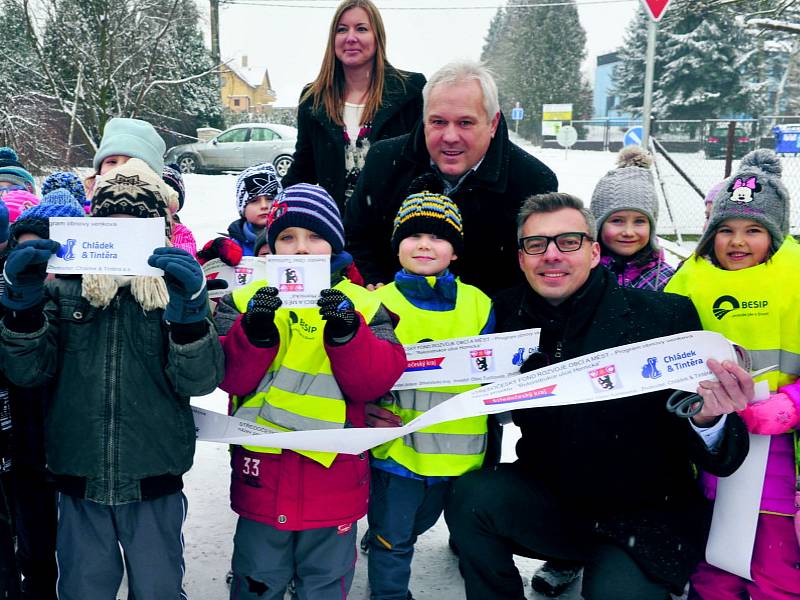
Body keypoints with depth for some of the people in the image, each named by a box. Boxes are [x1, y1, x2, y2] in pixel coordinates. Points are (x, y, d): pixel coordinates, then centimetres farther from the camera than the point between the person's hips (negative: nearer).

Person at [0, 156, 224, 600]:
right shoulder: (63, 291, 2)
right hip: (80, 481, 1)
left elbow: (198, 381, -14)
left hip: (155, 484, -1)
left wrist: (188, 313, -30)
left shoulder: (178, 289, -3)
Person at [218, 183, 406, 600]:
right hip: (263, 470, 1)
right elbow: (230, 379, -6)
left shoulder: (360, 304, 0)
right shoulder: (250, 299, 2)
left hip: (333, 476, 0)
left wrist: (347, 334, -24)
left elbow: (376, 380, -9)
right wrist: (255, 333, -22)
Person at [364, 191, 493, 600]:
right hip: (396, 447, -3)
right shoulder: (378, 302, -7)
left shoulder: (478, 305, 1)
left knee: (418, 525, 26)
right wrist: (367, 411, -20)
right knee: (392, 538, 10)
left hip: (456, 451, 4)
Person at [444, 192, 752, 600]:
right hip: (548, 500, 3)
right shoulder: (507, 314, -6)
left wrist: (707, 420, -37)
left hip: (645, 519, -2)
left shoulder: (666, 316, -15)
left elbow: (721, 462, -14)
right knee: (471, 495, -21)